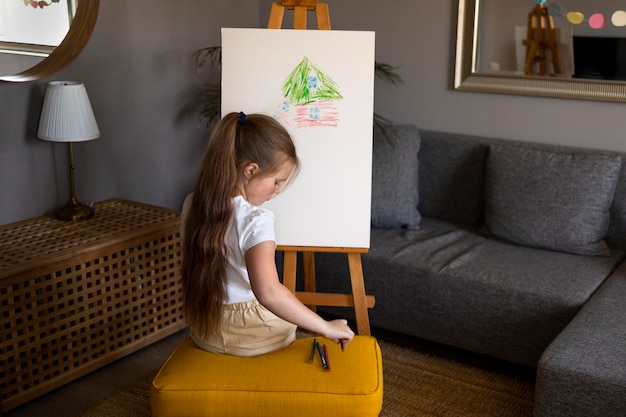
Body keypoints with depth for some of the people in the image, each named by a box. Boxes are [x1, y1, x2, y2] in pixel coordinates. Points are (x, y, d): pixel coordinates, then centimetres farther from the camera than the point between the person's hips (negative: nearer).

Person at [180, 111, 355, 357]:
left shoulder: (193, 204, -6)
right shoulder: (255, 221, -29)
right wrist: (326, 327, -35)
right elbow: (268, 292, -42)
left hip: (201, 328, 6)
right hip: (246, 337, -6)